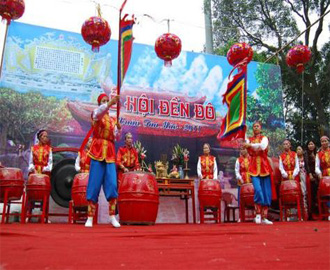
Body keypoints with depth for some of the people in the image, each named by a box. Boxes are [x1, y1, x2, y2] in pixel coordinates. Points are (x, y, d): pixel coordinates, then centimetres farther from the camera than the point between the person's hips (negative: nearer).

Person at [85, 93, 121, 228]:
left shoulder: (113, 119, 17)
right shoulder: (96, 114, 6)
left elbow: (116, 138, 8)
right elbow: (100, 111, -20)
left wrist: (119, 128, -11)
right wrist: (111, 103, -35)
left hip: (110, 153, 3)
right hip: (98, 152, -3)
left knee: (112, 184, -4)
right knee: (94, 185, -4)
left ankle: (112, 216, 3)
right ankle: (90, 217, 3)